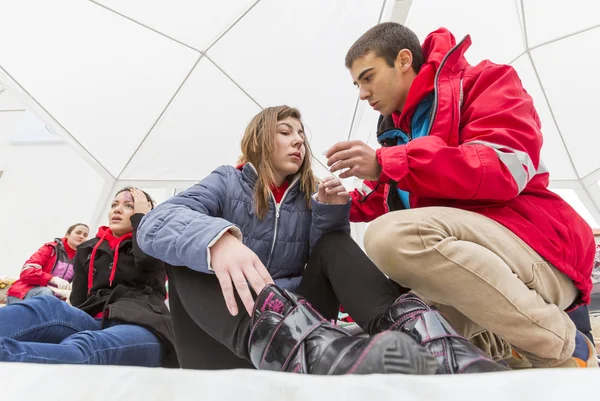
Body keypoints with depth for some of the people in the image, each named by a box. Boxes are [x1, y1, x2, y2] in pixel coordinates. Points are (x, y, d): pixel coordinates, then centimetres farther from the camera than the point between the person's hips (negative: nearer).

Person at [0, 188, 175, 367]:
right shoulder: (88, 250, 25)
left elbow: (146, 260, -8)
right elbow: (79, 300, 18)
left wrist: (141, 216, 5)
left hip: (141, 326, -3)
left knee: (84, 345, -37)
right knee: (46, 307, -28)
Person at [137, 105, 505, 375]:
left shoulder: (308, 197, 14)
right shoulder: (228, 183, 3)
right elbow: (155, 223, -18)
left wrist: (330, 213, -12)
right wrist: (216, 238, -41)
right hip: (224, 331, -2)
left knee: (333, 243, -10)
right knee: (192, 246, -25)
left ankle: (420, 334, -39)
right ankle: (304, 347, -57)